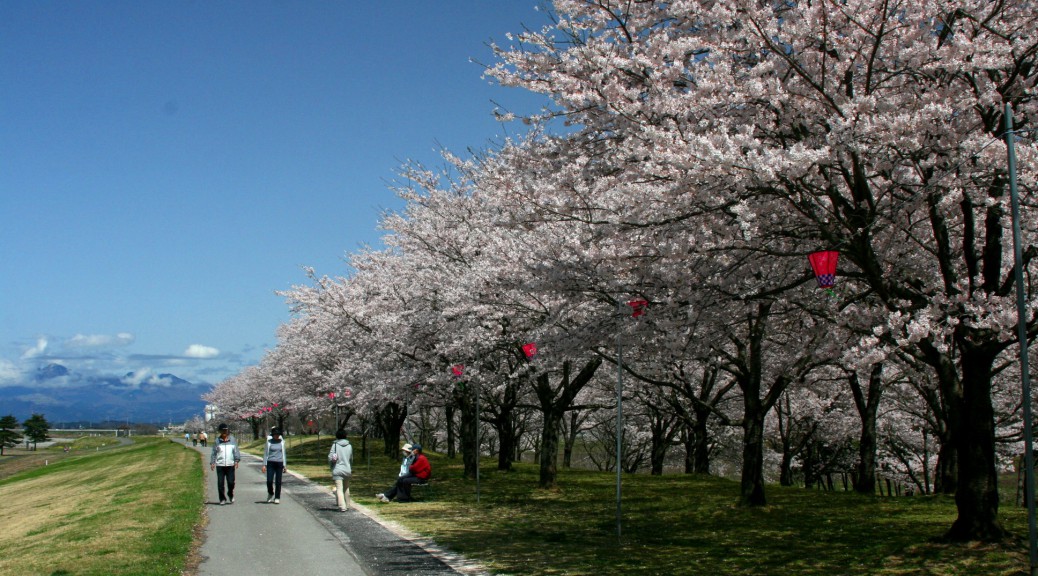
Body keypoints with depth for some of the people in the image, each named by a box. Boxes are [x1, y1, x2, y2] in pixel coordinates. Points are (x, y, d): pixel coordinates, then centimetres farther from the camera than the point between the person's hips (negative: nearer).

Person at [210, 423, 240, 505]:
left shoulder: (232, 440, 6)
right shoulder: (217, 441, 6)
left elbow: (236, 451, 4)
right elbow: (214, 452, 9)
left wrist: (236, 460, -7)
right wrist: (212, 462, 1)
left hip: (230, 464, 0)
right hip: (220, 465, 0)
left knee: (231, 482, -2)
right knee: (220, 483, 1)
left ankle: (230, 495, 26)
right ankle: (222, 499, 12)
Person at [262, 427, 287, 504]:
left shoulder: (282, 442, 8)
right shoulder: (269, 442, 2)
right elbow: (265, 454, 6)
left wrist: (285, 465, 10)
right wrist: (264, 465, -1)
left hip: (279, 463, 1)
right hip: (270, 463, -1)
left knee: (278, 482, 0)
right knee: (269, 481, -8)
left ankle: (277, 498, 9)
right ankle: (270, 493, 21)